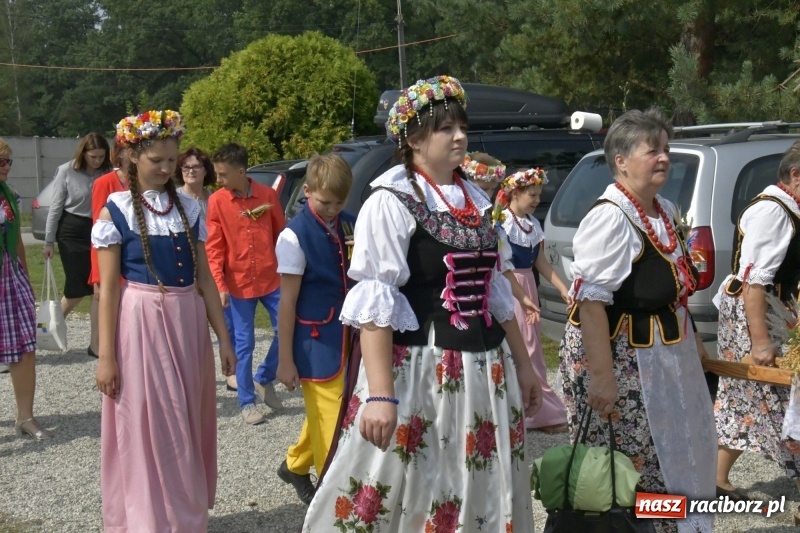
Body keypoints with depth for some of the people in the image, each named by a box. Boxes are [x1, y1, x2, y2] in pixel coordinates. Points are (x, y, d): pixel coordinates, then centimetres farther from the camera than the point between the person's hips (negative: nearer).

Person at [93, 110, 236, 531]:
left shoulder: (189, 207, 7)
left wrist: (223, 337, 7)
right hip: (141, 323, -4)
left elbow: (204, 276, 10)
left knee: (189, 426, 12)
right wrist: (106, 355, -9)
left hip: (188, 322, 4)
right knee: (146, 429, 3)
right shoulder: (116, 210, -5)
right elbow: (108, 287, -6)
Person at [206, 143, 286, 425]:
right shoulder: (216, 201, -5)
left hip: (271, 279, 2)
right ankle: (247, 402, 17)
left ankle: (264, 379, 25)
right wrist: (220, 285, -12)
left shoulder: (268, 195, -3)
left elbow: (281, 235, 5)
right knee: (244, 344, 5)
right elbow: (214, 247, -5)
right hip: (238, 284, -1)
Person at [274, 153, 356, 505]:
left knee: (324, 414, 19)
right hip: (317, 341, -6)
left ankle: (295, 466, 42)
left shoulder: (350, 227, 3)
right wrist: (285, 359, -8)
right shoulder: (295, 236, -12)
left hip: (350, 336, 6)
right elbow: (287, 302, -10)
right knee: (329, 420, 2)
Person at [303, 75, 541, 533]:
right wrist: (380, 394, -23)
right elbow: (374, 304, -16)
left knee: (482, 495, 13)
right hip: (418, 372, -7)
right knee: (410, 496, 1)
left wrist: (523, 365, 18)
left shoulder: (476, 201, 11)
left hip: (485, 370, 7)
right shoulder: (392, 202, -10)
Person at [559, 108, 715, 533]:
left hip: (663, 352, 9)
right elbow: (591, 300, -26)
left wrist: (691, 338, 23)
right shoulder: (610, 218, -20)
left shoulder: (664, 211, 8)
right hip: (617, 354, -9)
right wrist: (601, 375, -29)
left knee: (669, 459, 19)